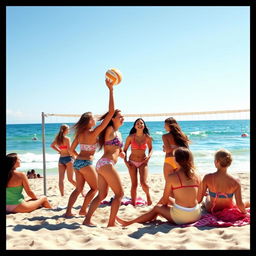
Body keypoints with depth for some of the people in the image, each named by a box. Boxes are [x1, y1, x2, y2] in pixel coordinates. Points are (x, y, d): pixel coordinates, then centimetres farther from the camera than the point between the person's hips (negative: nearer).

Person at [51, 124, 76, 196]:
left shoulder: (57, 138, 7)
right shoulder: (67, 138, -11)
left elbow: (52, 145, 21)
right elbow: (69, 150, -16)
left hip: (61, 159, 5)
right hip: (68, 158, -5)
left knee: (61, 179, 4)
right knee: (70, 179, 1)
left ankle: (62, 195, 5)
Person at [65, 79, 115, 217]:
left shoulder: (80, 133, 4)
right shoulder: (94, 132, -16)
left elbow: (72, 149, 12)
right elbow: (111, 112, -20)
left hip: (77, 162, 7)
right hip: (86, 163, -7)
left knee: (78, 188, 18)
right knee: (94, 187, 13)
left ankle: (68, 211, 18)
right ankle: (83, 210, 17)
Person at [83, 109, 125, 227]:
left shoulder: (118, 133, 22)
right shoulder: (110, 129, -3)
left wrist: (121, 153, 12)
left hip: (101, 164, 9)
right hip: (106, 164, -9)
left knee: (102, 195, 13)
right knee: (119, 193, -2)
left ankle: (87, 220, 14)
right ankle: (111, 223, 2)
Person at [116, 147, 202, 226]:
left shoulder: (172, 177, -10)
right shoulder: (197, 175, 3)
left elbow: (165, 201, 0)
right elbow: (198, 198, 12)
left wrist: (164, 204, 22)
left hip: (181, 218, -5)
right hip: (197, 216, 6)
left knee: (157, 208, 19)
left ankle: (129, 222, 30)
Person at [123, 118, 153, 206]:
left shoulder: (148, 137, -6)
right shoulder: (130, 137, -8)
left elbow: (150, 149, 10)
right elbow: (124, 150, 2)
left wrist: (149, 156, -9)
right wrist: (125, 161, -7)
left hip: (143, 162, 0)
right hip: (132, 162, 0)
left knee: (143, 183, -13)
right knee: (134, 184, 0)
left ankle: (148, 195, 20)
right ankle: (133, 204, 14)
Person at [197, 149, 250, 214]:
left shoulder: (208, 178, -24)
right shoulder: (235, 181, -24)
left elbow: (199, 200, -16)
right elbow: (240, 205, -19)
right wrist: (245, 212, 1)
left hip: (212, 211, 0)